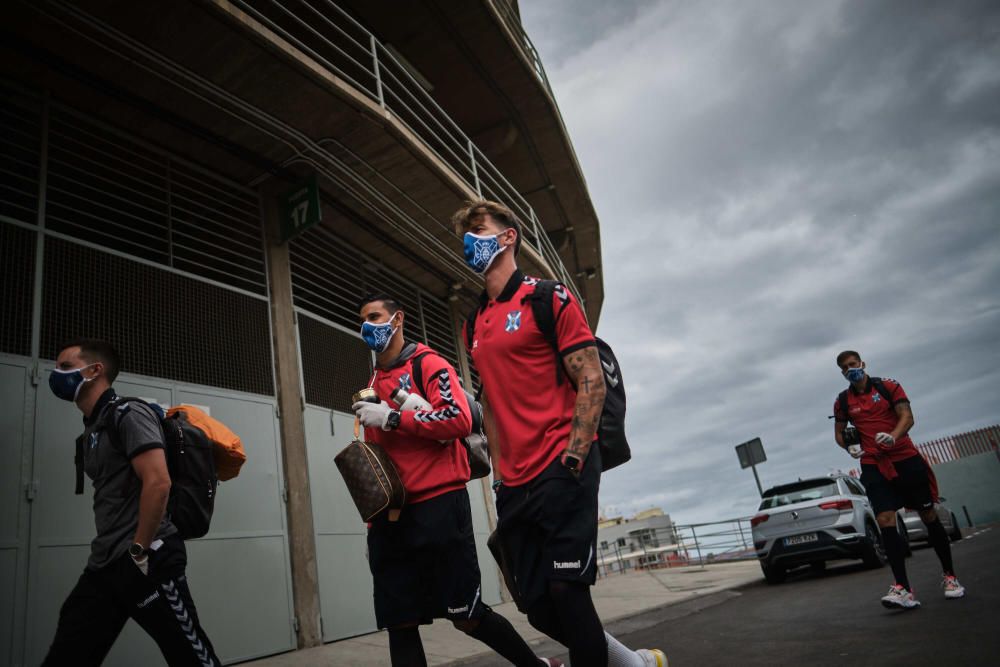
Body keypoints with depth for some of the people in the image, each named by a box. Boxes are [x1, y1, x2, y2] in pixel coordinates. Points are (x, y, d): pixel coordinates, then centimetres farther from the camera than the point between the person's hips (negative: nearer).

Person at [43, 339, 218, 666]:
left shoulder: (128, 414, -9)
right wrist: (108, 555, 15)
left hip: (147, 560, -9)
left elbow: (158, 483, -21)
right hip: (103, 565, 9)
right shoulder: (90, 431, 18)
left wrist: (139, 552, -17)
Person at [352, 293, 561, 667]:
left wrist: (391, 418, -16)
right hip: (391, 515, 7)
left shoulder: (428, 364, -1)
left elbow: (460, 419, -17)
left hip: (437, 505, -7)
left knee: (466, 616, -1)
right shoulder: (373, 384, 20)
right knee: (399, 624, 5)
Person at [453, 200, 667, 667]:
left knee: (566, 589, -7)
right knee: (536, 605, 9)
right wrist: (498, 469, 14)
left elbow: (592, 383, -8)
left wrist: (573, 457, -15)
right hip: (514, 486, 7)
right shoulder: (474, 323, 17)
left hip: (562, 471, -7)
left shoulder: (548, 298, -2)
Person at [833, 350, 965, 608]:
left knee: (929, 516, 7)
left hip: (907, 459, -1)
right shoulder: (842, 401, 6)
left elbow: (907, 416, -8)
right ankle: (903, 589, -11)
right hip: (874, 465, 1)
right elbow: (839, 432, 15)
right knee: (885, 521, -11)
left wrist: (893, 435, -28)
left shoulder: (888, 386, 1)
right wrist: (850, 447, -6)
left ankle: (950, 576, 26)